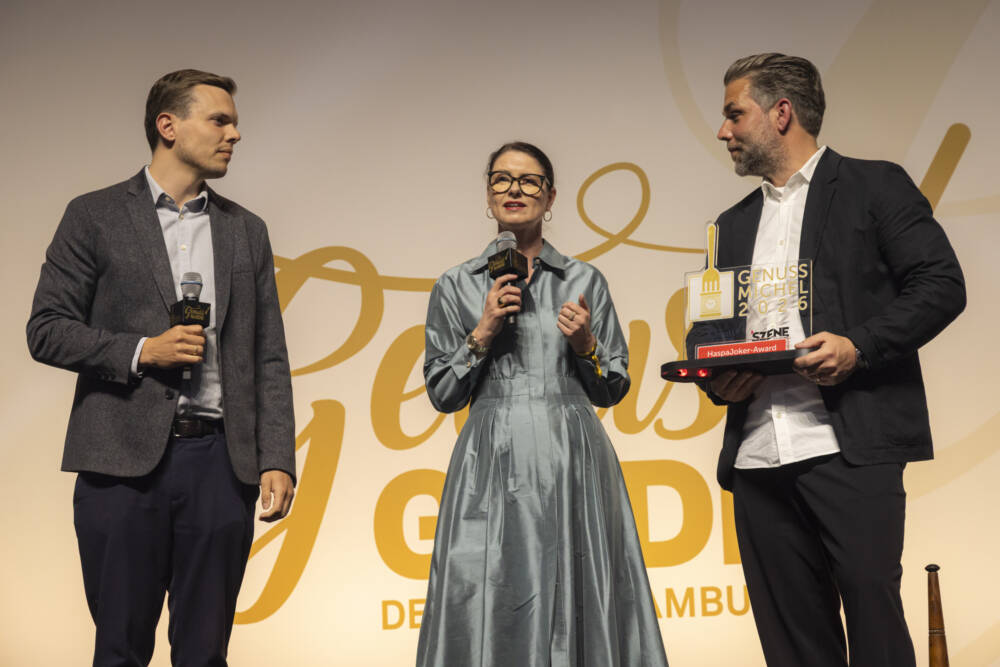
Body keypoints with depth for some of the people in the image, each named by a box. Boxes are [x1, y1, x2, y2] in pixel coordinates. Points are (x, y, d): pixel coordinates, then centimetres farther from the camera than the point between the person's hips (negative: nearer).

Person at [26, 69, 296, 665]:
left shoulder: (247, 231, 14)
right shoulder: (95, 216, 5)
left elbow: (269, 359, 10)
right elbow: (47, 330, 1)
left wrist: (277, 460, 1)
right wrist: (141, 351, -12)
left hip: (220, 459, 3)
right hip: (124, 459, -2)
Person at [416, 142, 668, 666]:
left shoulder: (584, 281, 8)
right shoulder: (456, 287, 7)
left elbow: (613, 390, 11)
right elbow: (441, 395, 5)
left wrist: (585, 347, -7)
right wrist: (483, 333, -6)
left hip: (572, 464, 0)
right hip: (492, 464, 0)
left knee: (574, 608, 1)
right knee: (491, 613, 0)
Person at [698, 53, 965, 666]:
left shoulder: (873, 186, 6)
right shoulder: (734, 225, 23)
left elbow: (942, 285, -3)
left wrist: (856, 346, -16)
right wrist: (717, 380, 2)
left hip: (851, 446, -5)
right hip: (758, 457, 6)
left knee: (873, 610, -6)